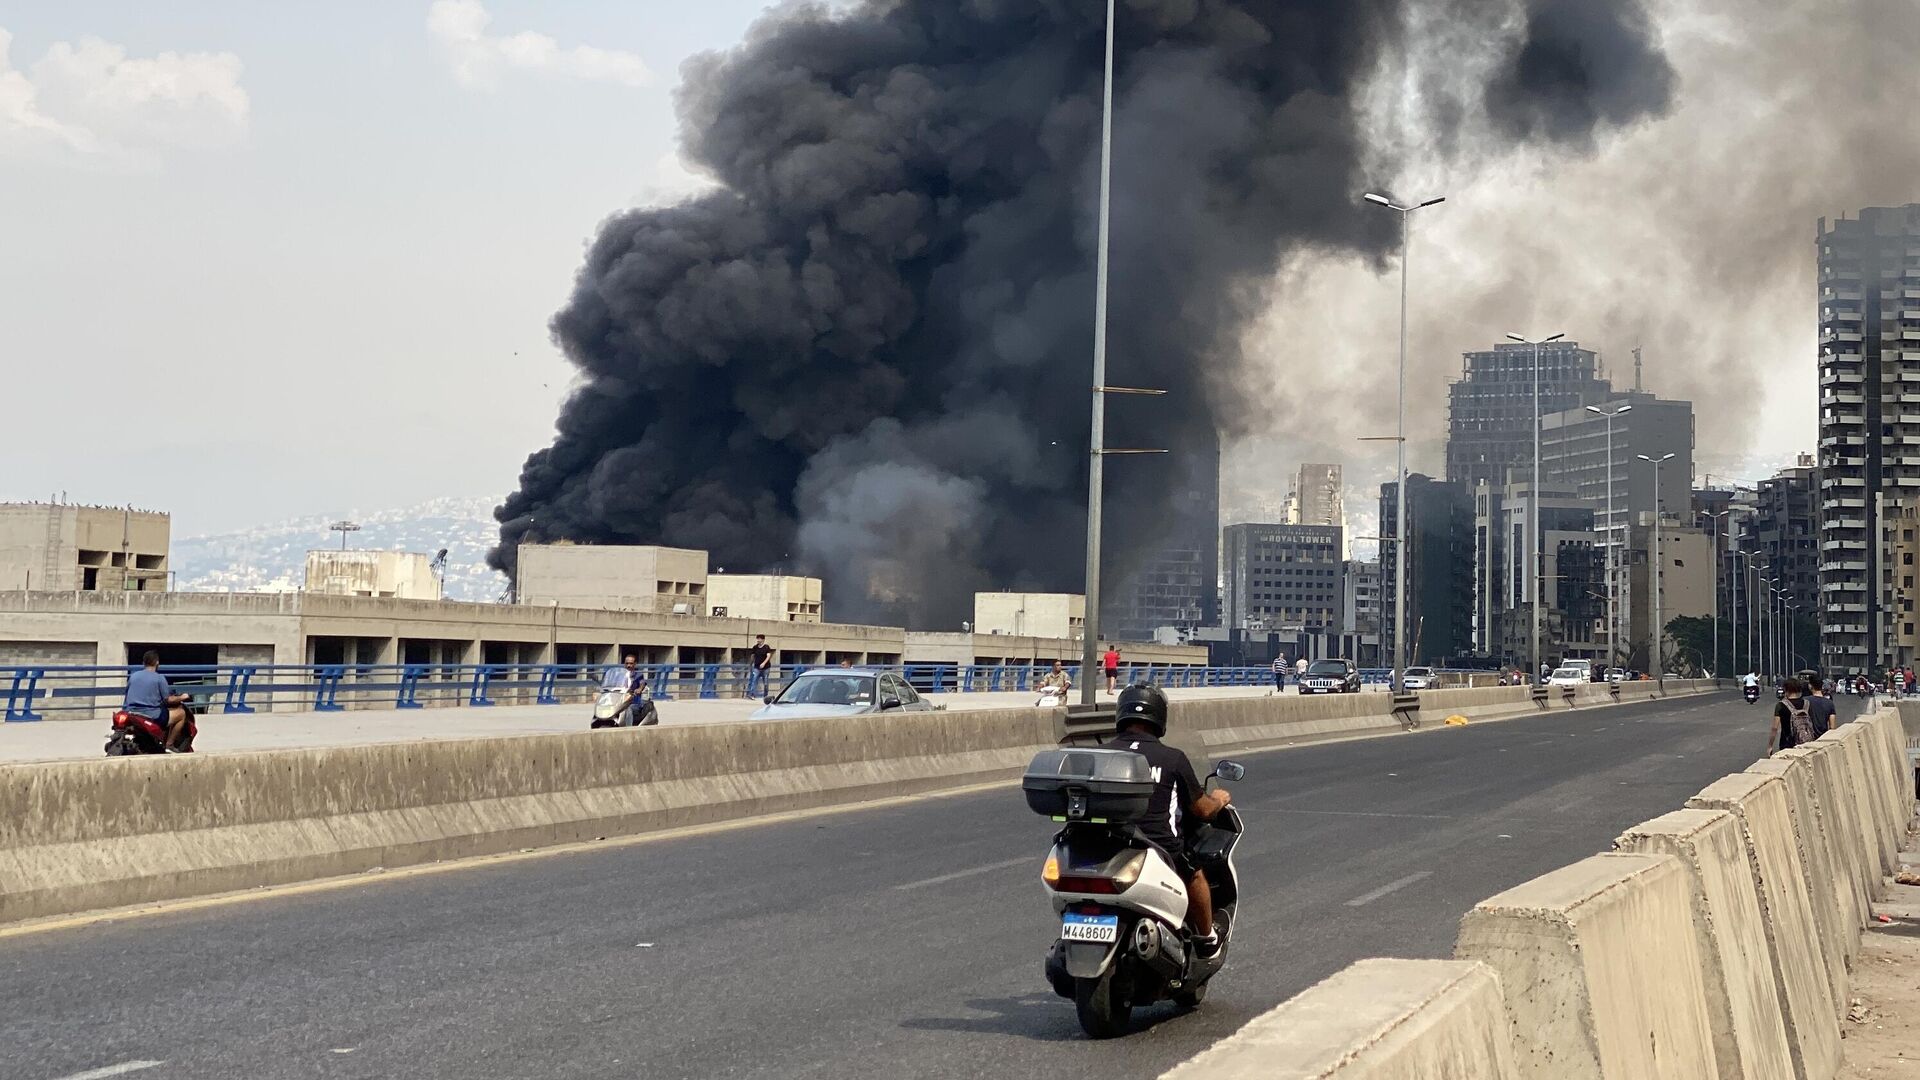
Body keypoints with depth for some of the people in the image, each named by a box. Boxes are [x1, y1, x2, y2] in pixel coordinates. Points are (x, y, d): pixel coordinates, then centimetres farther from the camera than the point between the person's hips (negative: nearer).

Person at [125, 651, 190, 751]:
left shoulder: (133, 676, 8)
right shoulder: (159, 678, -7)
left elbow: (127, 695, 17)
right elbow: (168, 700, -8)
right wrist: (181, 698, 11)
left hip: (131, 713, 7)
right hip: (152, 716, -7)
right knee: (181, 713, 9)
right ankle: (169, 745, 7)